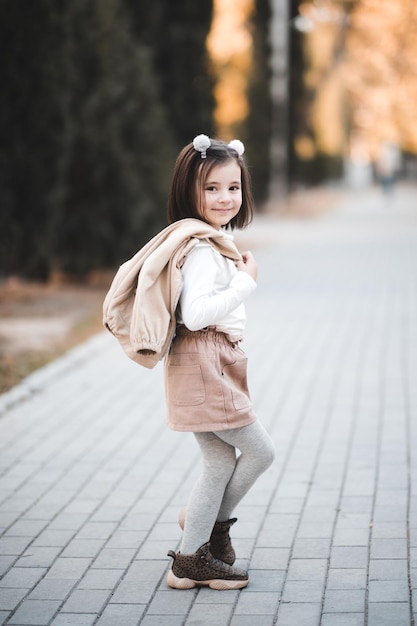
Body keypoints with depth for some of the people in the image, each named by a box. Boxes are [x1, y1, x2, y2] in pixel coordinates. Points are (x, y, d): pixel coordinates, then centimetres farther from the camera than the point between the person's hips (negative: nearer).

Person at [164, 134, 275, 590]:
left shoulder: (218, 241, 14)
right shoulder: (202, 249, -18)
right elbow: (195, 313, -28)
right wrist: (246, 283, -21)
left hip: (217, 363, 11)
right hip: (204, 362, -11)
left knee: (220, 460, 12)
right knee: (259, 450, -1)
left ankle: (190, 561, 16)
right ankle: (214, 522, 18)